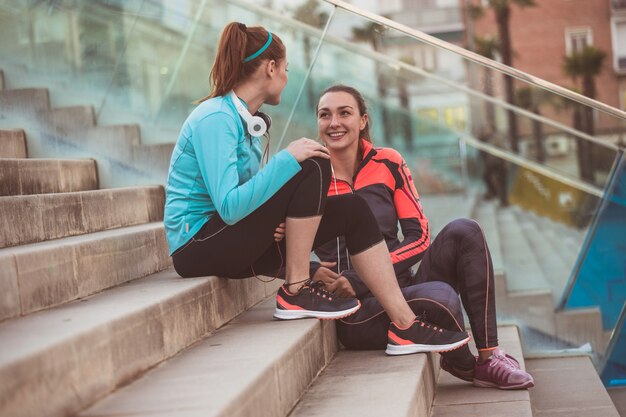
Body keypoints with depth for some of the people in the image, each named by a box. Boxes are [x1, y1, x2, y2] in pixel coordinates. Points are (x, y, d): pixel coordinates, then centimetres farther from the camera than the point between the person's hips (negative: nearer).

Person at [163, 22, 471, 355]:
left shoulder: (244, 120, 13)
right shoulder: (215, 118, -16)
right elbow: (229, 208, -27)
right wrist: (288, 159, -24)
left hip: (231, 245, 9)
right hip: (197, 245, -9)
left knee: (352, 209, -1)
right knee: (313, 169, -21)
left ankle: (405, 326, -3)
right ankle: (295, 293, -14)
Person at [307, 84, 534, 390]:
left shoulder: (388, 163, 5)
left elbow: (419, 237, 0)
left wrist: (363, 279, -13)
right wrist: (312, 272, -22)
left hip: (403, 286, 4)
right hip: (357, 311, -4)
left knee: (462, 232, -18)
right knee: (440, 297, -32)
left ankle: (488, 356, -14)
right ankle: (463, 364, 1)